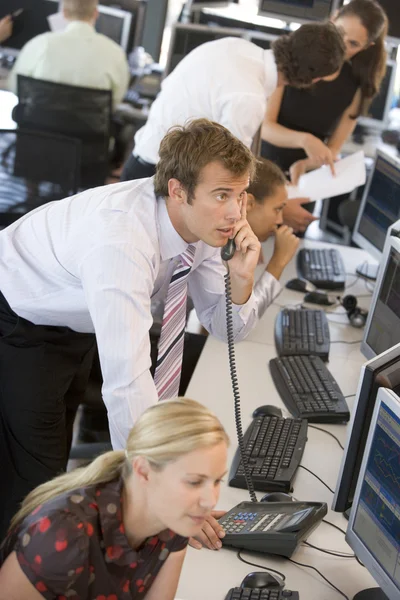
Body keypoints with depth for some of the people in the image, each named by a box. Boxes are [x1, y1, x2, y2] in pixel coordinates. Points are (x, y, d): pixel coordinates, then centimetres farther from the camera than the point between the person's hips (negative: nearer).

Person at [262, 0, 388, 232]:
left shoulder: (357, 85, -5)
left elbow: (333, 150, -3)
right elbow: (265, 125, -16)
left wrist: (303, 165, -23)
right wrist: (304, 139, -34)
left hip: (299, 179, 2)